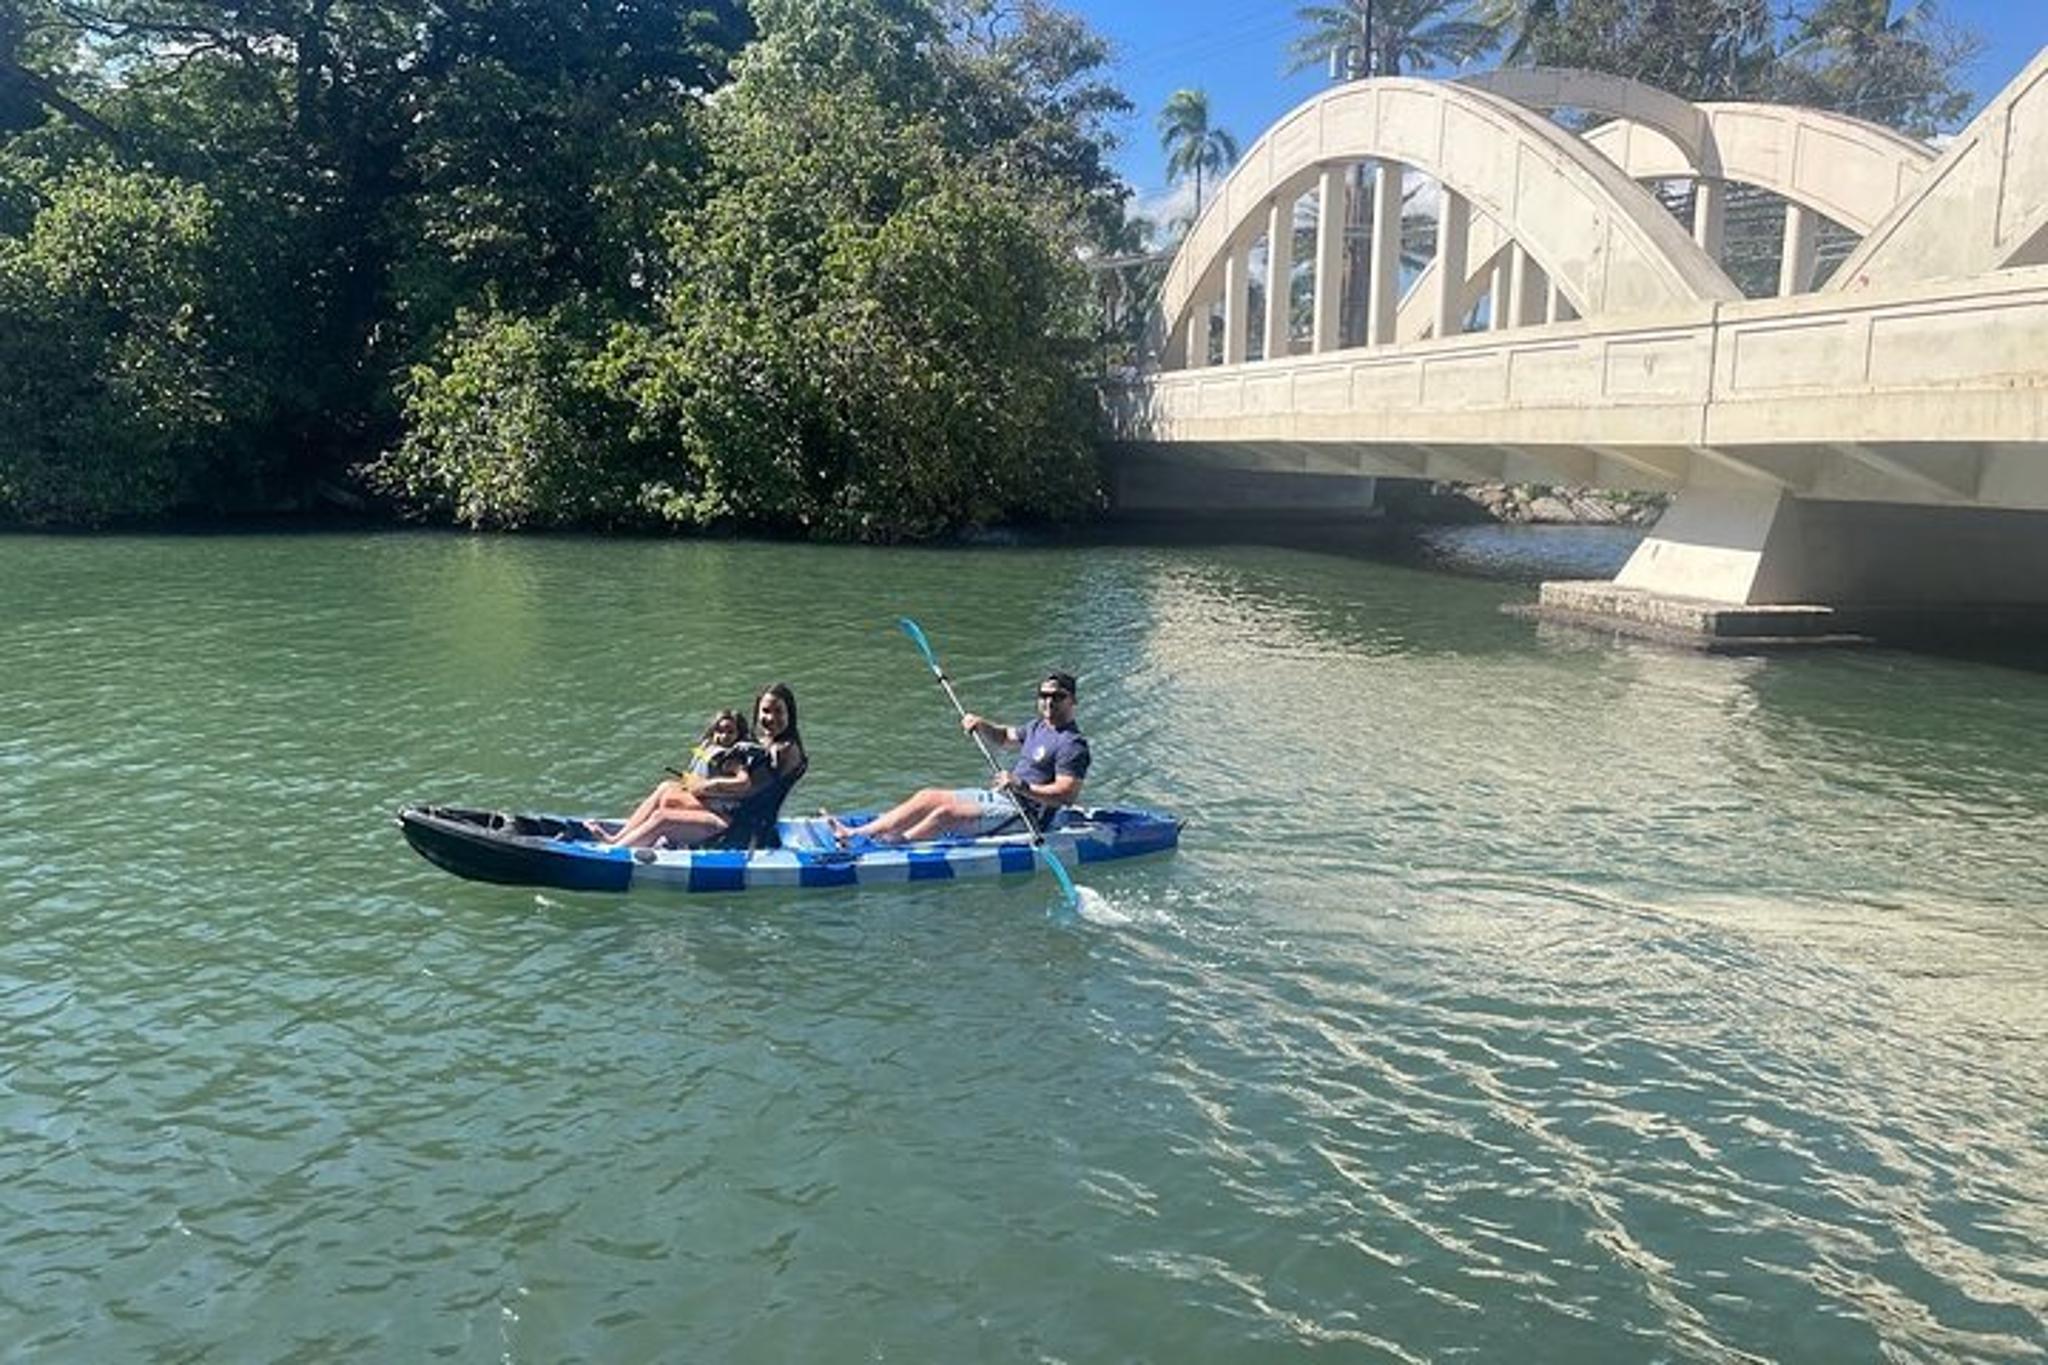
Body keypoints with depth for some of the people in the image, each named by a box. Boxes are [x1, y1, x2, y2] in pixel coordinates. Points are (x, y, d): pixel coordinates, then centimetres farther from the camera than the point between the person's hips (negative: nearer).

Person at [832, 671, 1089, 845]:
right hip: (997, 797, 9)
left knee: (946, 814, -25)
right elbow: (1005, 737, 33)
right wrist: (981, 725, 13)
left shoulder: (1073, 745, -14)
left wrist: (1022, 786, -34)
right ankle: (856, 833, -6)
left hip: (1024, 815, -9)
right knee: (928, 797, -1)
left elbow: (1067, 794, -25)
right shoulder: (1038, 726, 16)